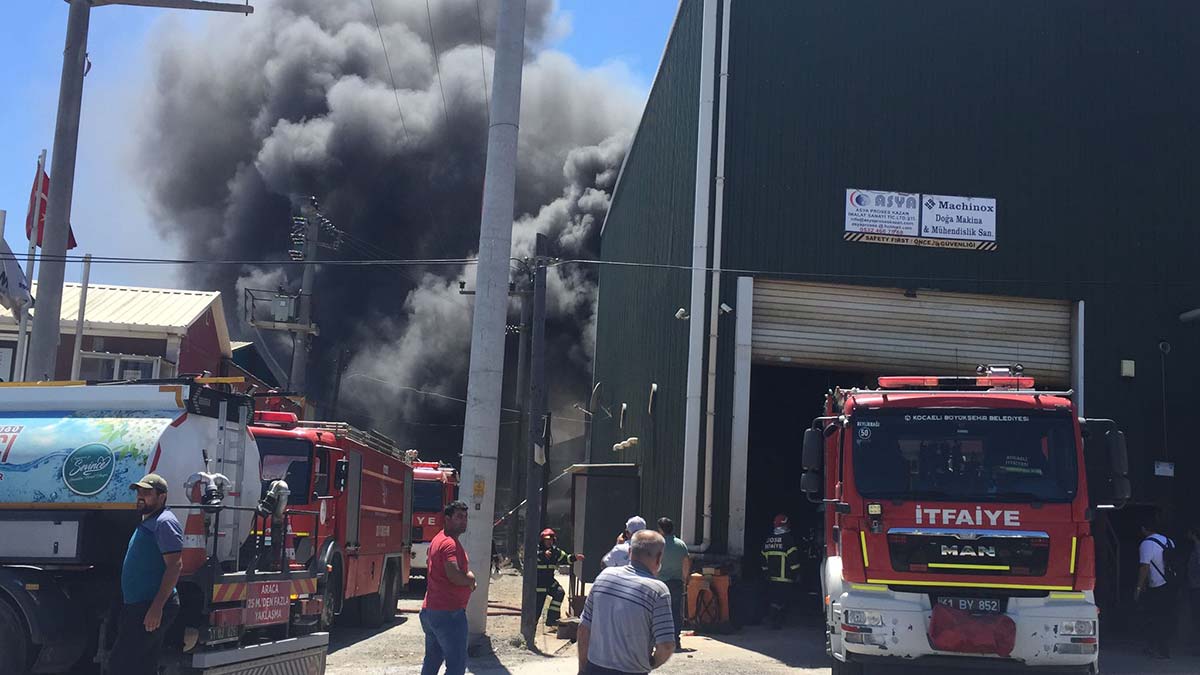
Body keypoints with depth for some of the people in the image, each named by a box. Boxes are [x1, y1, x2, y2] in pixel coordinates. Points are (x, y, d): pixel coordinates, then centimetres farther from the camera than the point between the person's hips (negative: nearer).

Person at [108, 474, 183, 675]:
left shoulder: (165, 523, -12)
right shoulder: (146, 523, 21)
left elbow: (175, 565, -21)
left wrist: (157, 607, -27)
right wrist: (128, 609, 25)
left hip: (151, 609, -11)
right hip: (139, 607, 11)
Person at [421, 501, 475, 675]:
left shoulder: (438, 540, 17)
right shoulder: (450, 543, -15)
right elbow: (454, 576, -29)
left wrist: (467, 577, 7)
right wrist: (470, 578, -7)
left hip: (430, 610, 10)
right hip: (449, 613, -10)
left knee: (432, 661, 18)